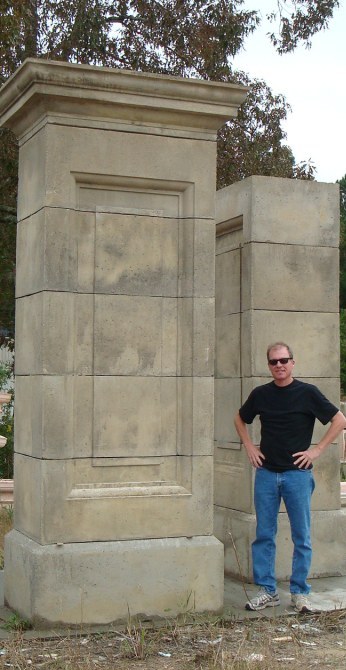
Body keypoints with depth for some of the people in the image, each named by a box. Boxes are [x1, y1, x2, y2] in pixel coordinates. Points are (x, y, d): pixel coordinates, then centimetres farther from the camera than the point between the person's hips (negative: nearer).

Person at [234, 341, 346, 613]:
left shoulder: (307, 393, -5)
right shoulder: (261, 394, 5)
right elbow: (240, 419, 22)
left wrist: (317, 450, -6)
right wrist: (250, 447, 9)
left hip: (297, 473, -3)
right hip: (266, 473, 3)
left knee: (301, 537, 2)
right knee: (264, 535, 5)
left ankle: (300, 593, 12)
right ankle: (267, 591, 14)